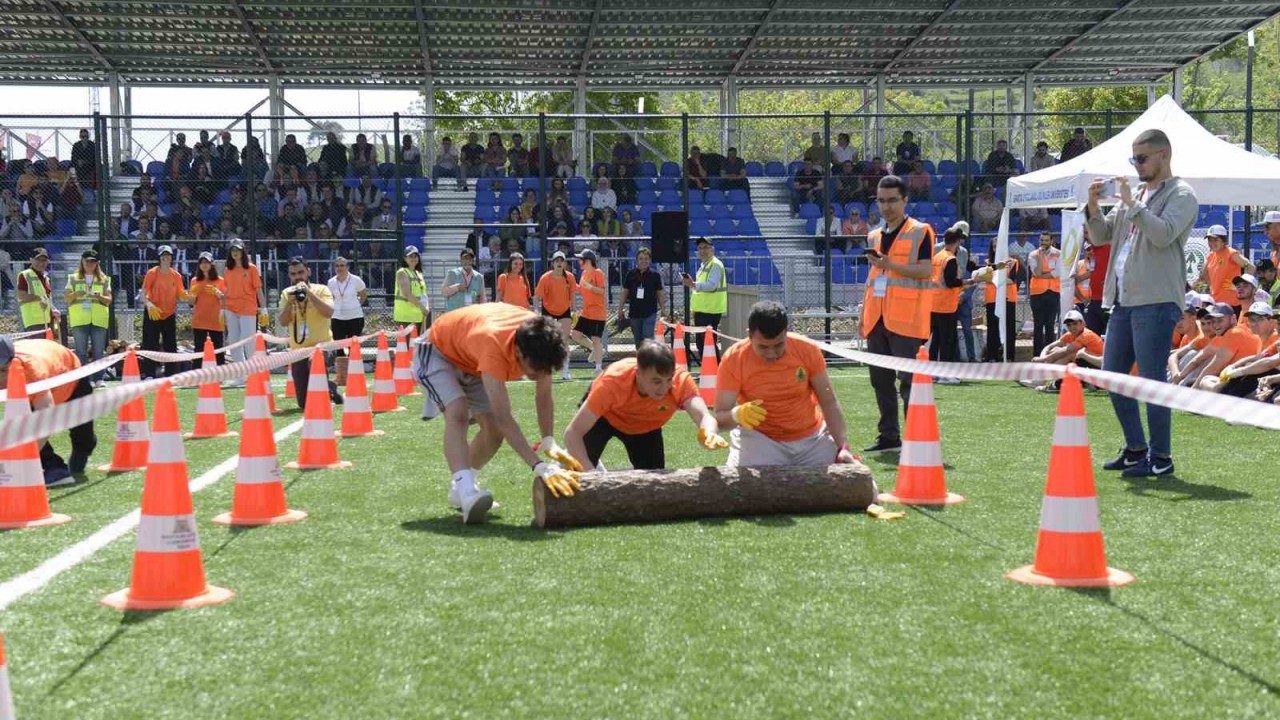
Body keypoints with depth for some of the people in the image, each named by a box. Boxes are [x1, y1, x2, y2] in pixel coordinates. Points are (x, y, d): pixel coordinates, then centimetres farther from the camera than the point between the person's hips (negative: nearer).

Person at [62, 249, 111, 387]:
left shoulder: (104, 279, 13)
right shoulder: (73, 278, 13)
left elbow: (109, 300, 8)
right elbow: (66, 297, 7)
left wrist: (100, 296, -13)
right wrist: (76, 294, -13)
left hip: (99, 320, 0)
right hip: (79, 320, 0)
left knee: (98, 351, 0)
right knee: (81, 351, -1)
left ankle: (98, 379, 3)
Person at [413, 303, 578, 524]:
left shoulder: (540, 340, -28)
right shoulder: (494, 344, -46)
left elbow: (544, 396, -16)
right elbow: (504, 417, -50)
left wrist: (549, 442, -32)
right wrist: (540, 467, -56)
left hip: (474, 362, 7)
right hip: (438, 352, -7)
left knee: (494, 428, -1)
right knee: (458, 414, -31)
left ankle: (459, 489, 19)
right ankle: (466, 493, -42)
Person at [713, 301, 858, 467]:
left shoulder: (808, 349, -13)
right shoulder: (733, 358, -18)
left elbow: (829, 403, -4)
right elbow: (720, 417, -18)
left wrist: (843, 447, -14)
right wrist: (736, 415, -41)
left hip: (812, 439, 2)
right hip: (760, 439, -2)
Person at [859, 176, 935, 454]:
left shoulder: (920, 232, -2)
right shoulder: (874, 236, 18)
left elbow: (926, 270, -12)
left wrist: (892, 265, -22)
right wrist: (864, 314, 17)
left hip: (905, 319, -7)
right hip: (877, 318, 7)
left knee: (908, 380, -9)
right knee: (880, 379, 9)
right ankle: (888, 436, 17)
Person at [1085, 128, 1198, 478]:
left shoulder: (1181, 195, -3)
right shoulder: (1136, 195, 20)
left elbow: (1163, 234, -20)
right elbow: (1100, 237, 18)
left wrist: (1131, 203, -17)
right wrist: (1093, 207, 2)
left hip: (1156, 302, -8)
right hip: (1124, 301, 8)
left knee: (1152, 380, -7)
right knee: (1112, 377, 11)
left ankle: (1161, 457, 1)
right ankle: (1136, 449, 23)